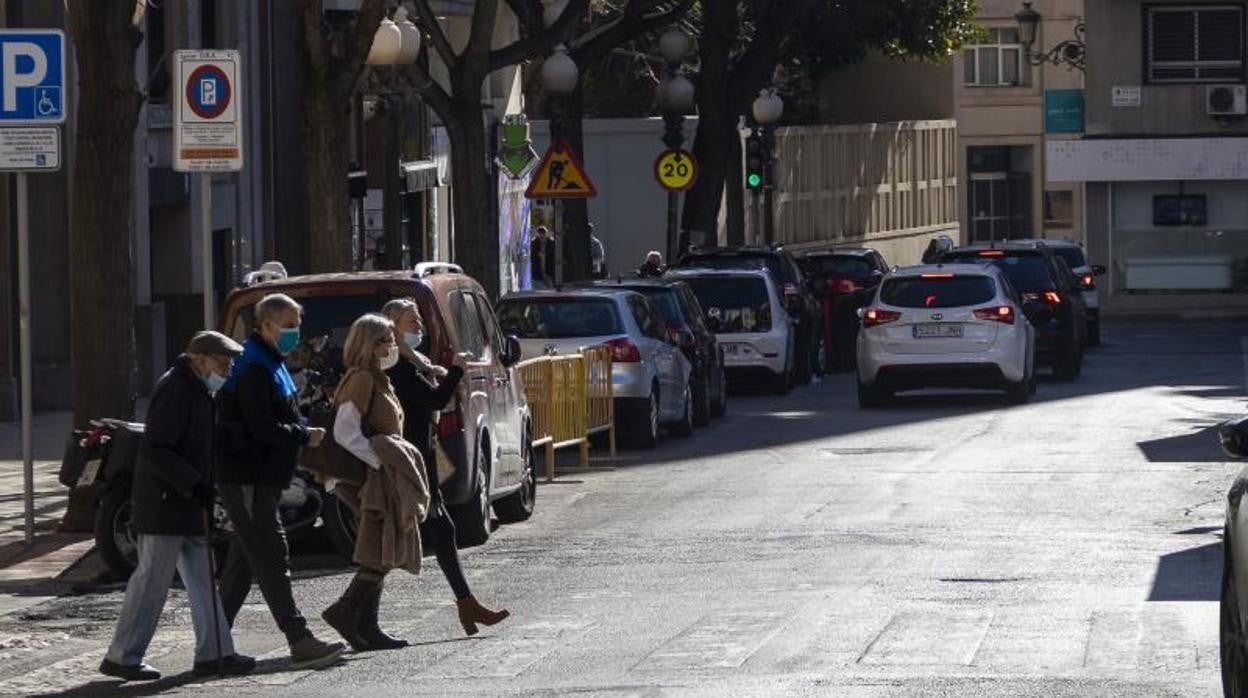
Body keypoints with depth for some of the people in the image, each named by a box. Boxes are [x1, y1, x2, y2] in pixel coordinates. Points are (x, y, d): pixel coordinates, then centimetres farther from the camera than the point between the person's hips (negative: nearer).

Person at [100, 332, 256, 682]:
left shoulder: (198, 390, 14)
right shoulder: (174, 390, -18)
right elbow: (156, 450, -24)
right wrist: (194, 484, -27)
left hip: (188, 501, 10)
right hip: (165, 502, -10)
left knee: (202, 581, 10)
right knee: (152, 580, -5)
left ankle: (214, 653, 13)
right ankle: (121, 657, 1)